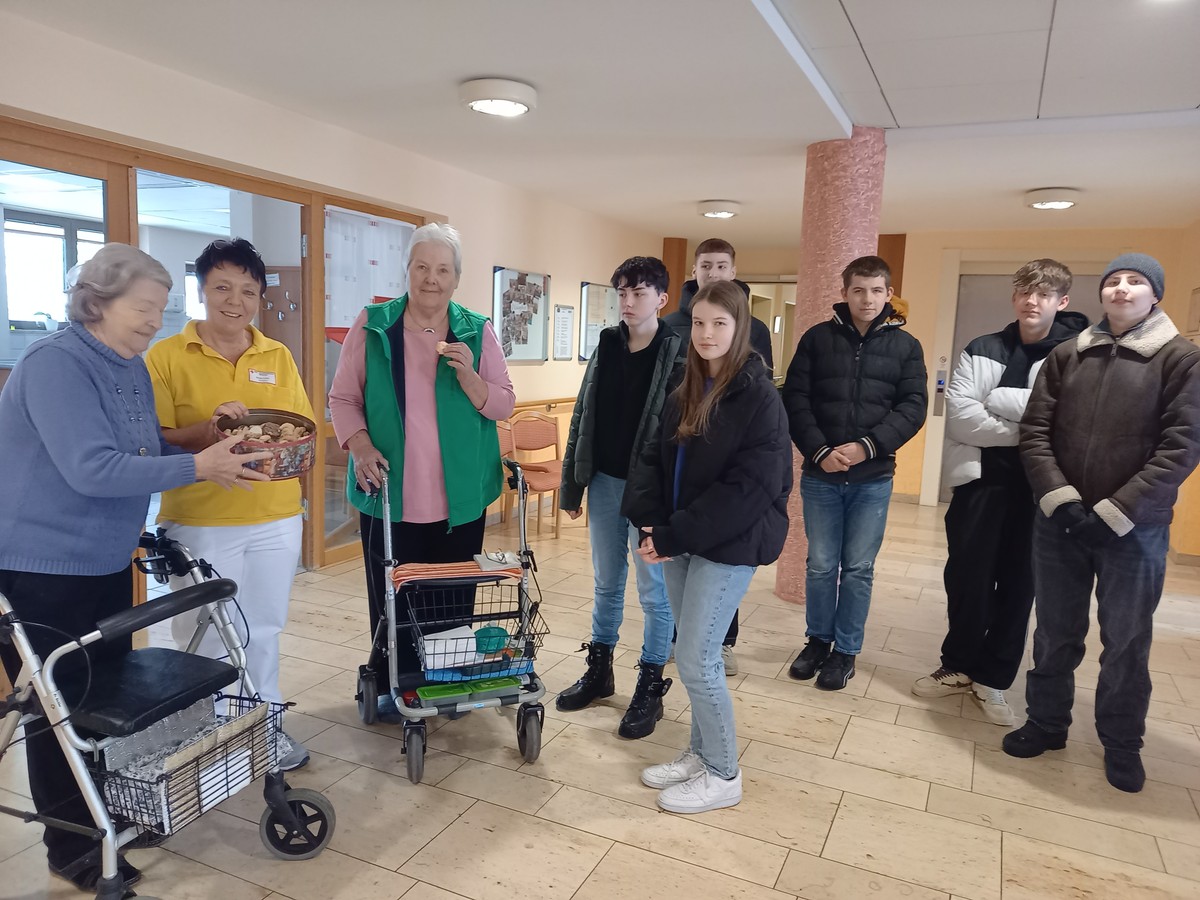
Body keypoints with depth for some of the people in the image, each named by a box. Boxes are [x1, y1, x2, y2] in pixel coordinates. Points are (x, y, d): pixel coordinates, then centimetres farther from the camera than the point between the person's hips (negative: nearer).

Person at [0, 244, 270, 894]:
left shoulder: (132, 368, 8)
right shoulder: (54, 364, -19)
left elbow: (149, 451, 12)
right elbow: (91, 469, -29)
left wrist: (215, 451, -4)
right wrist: (196, 466, -29)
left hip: (107, 563, 8)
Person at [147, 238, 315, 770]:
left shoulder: (278, 357, 8)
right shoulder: (166, 356, -3)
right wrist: (208, 430, -24)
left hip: (275, 519, 4)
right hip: (200, 522, -3)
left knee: (263, 632, 16)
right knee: (204, 637, 7)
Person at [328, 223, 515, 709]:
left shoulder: (477, 331, 4)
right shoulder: (372, 326, 1)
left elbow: (503, 405, 1)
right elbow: (342, 397, 2)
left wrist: (467, 374, -16)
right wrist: (360, 446, -14)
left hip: (460, 495, 1)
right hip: (391, 493, -1)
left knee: (453, 596, 10)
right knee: (392, 595, 8)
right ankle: (390, 684, 27)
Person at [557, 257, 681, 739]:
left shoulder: (678, 355, -10)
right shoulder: (606, 348, 6)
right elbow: (582, 420, 9)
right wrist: (571, 485, 9)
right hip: (604, 482, 5)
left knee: (654, 590, 6)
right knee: (606, 583, 18)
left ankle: (650, 687, 21)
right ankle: (599, 671, 34)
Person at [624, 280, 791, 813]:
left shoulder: (759, 398, -13)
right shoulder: (684, 396, 9)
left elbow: (750, 487, -20)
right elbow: (655, 461, 8)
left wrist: (675, 535, -19)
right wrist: (652, 525, -10)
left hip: (729, 545, -7)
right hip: (680, 541, 7)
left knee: (696, 660, -3)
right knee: (693, 654, 15)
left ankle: (724, 775, 17)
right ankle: (700, 753, 33)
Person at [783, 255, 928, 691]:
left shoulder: (906, 346, 3)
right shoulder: (817, 338, 2)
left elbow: (912, 407, -3)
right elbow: (795, 399, -3)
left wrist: (868, 446, -17)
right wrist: (819, 451, -14)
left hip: (873, 479, 0)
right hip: (820, 475, 0)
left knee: (858, 568, 8)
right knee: (821, 565, 10)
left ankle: (846, 651, 22)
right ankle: (818, 640, 27)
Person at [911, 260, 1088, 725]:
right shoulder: (981, 350, 4)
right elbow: (958, 416, -8)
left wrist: (997, 398, -13)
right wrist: (1024, 431, -14)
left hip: (1037, 487, -1)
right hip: (980, 480, 1)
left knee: (1017, 583, 8)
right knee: (966, 578, 8)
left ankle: (993, 678, 22)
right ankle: (959, 666, 27)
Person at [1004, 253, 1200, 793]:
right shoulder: (1066, 355, 6)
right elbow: (1034, 432, 1)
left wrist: (1113, 514, -16)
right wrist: (1060, 500, -12)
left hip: (1135, 530, -2)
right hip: (1059, 522, 2)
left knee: (1126, 642, 11)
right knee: (1054, 634, 13)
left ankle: (1122, 745, 29)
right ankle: (1046, 724, 31)